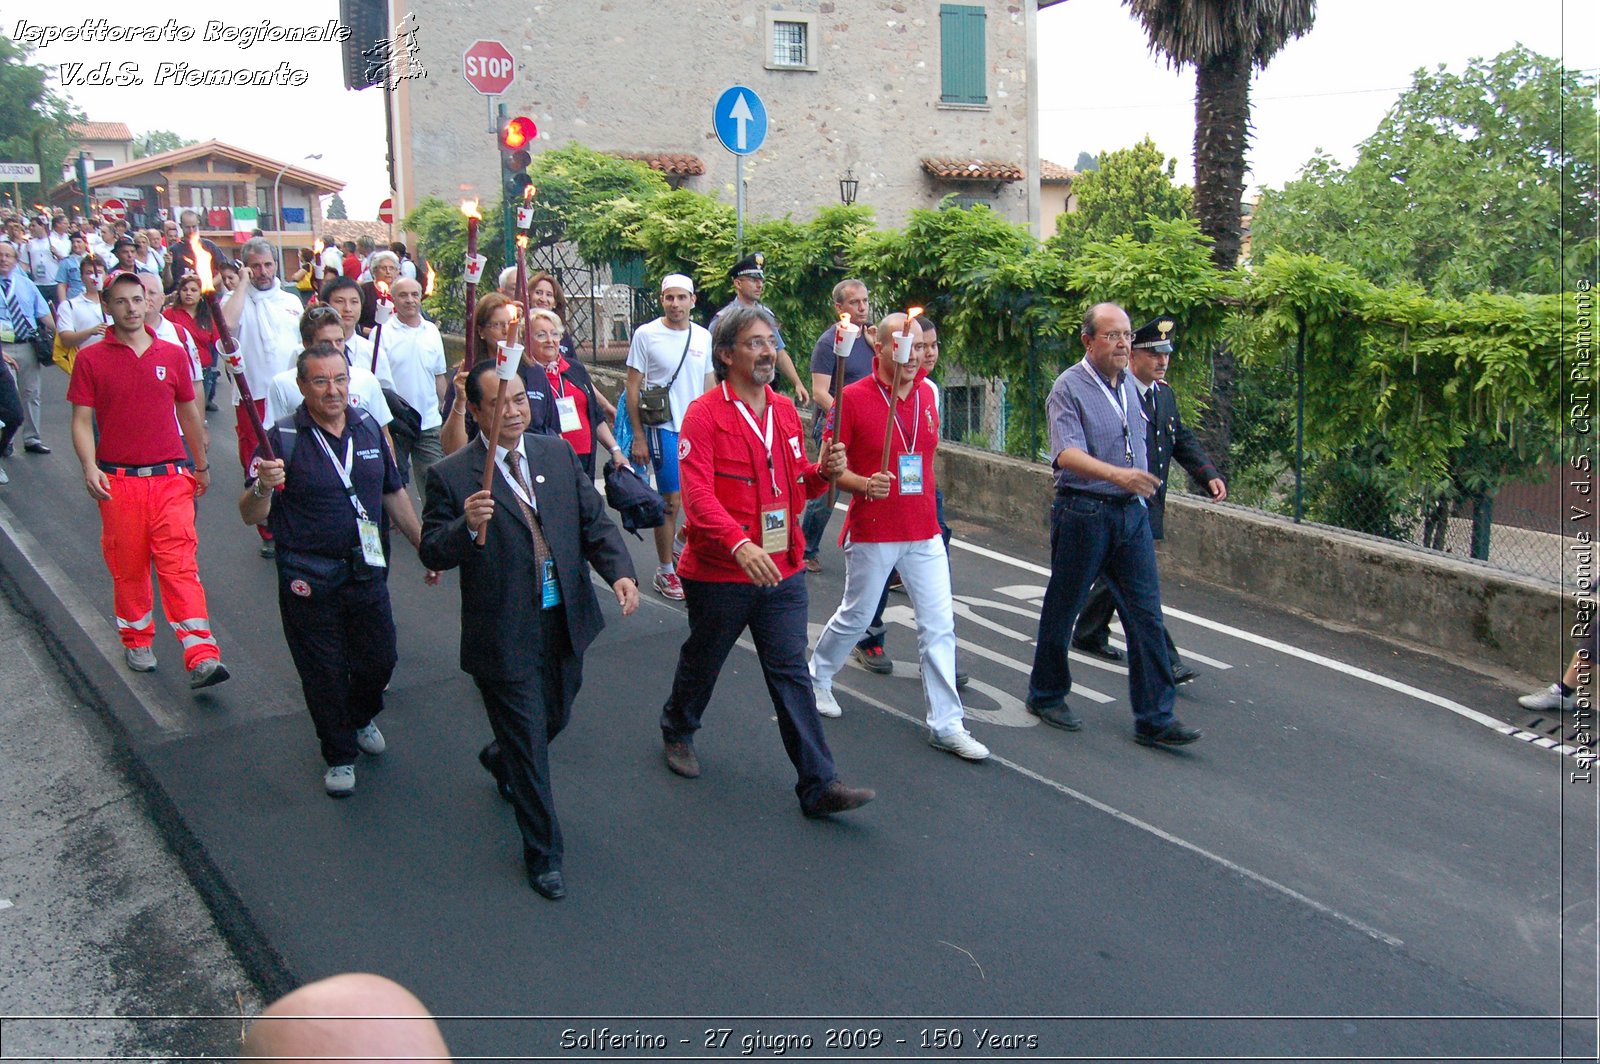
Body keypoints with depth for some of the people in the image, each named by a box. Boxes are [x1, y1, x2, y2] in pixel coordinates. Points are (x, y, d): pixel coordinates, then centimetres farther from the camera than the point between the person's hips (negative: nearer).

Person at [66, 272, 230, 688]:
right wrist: (89, 466, -17)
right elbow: (82, 420, -1)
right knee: (128, 568, 11)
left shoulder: (173, 355, 6)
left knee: (180, 565, -7)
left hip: (171, 479, 0)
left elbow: (188, 413, 16)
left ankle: (202, 658, -14)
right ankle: (137, 642, 29)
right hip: (117, 482, 0)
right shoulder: (90, 359, 1)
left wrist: (201, 465, 22)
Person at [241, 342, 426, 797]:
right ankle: (339, 755, 29)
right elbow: (251, 516, -16)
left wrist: (425, 546, 16)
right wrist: (263, 487, -37)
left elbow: (394, 494, 15)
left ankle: (362, 717, 45)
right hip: (308, 580, -4)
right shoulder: (282, 438, -12)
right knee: (324, 673, 8)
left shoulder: (369, 428, 3)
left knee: (379, 658, 13)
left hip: (366, 570, 4)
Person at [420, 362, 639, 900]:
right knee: (528, 746, 5)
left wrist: (620, 572, -14)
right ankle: (543, 855, 23)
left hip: (567, 621, 5)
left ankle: (500, 760, 58)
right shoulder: (451, 475, -10)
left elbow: (594, 521, 3)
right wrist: (468, 526, -32)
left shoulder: (558, 453, 3)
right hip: (504, 636, -5)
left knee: (553, 720, 25)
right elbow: (433, 554, -12)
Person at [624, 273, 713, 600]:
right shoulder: (645, 335, -6)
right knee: (671, 502, -2)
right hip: (664, 429, -5)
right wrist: (638, 436, -9)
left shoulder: (703, 337, 7)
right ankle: (665, 571, 11)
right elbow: (633, 388, -4)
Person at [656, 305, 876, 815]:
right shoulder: (705, 414, -13)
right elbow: (698, 493, -23)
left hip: (782, 572, 4)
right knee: (702, 661, 17)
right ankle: (677, 731, 46)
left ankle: (819, 785, 4)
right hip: (719, 574, -4)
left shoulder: (785, 411, 7)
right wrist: (739, 544, -38)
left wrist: (825, 471, -6)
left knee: (792, 674, 3)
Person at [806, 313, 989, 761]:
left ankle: (946, 724, 9)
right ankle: (818, 675, 40)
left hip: (924, 532, 5)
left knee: (939, 625, 1)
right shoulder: (853, 397, -12)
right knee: (856, 616, 12)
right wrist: (863, 483, -26)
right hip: (872, 531, -4)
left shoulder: (927, 393, 5)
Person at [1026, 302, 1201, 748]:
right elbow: (1067, 453, -24)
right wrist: (1117, 474, -38)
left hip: (1132, 512, 6)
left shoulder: (1129, 382, 10)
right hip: (1083, 513, -6)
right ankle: (1046, 696, 27)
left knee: (1146, 614, 1)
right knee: (1062, 610, 8)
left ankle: (1154, 718, 5)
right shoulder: (1069, 388, -11)